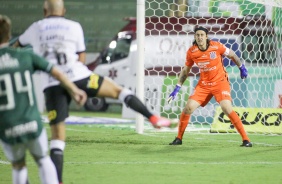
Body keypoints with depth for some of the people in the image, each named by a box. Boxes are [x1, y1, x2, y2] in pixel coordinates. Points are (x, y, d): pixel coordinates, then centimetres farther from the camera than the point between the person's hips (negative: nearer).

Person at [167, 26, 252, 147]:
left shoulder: (216, 47, -16)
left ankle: (245, 139, -15)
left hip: (220, 82, -3)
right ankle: (179, 138, 10)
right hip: (203, 85, 3)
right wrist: (177, 89, 5)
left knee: (227, 108, -22)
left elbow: (232, 55, 3)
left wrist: (242, 68, 12)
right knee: (188, 108, -9)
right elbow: (185, 70, 7)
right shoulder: (191, 52, -7)